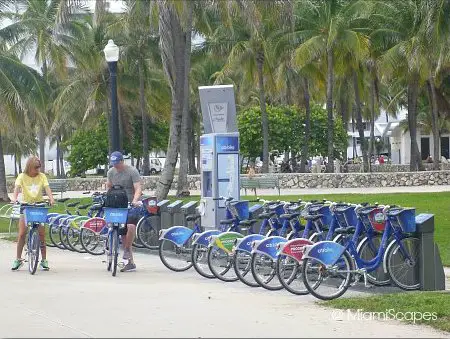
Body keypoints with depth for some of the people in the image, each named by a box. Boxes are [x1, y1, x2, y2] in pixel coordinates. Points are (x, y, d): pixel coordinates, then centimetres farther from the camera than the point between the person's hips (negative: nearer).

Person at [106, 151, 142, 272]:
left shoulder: (132, 171, -10)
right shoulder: (111, 172, 7)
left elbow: (138, 188, -17)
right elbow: (108, 187, 18)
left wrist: (135, 200, -34)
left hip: (132, 205, -5)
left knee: (131, 226, -31)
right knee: (123, 233, 4)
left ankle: (127, 249, -9)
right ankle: (130, 262, 11)